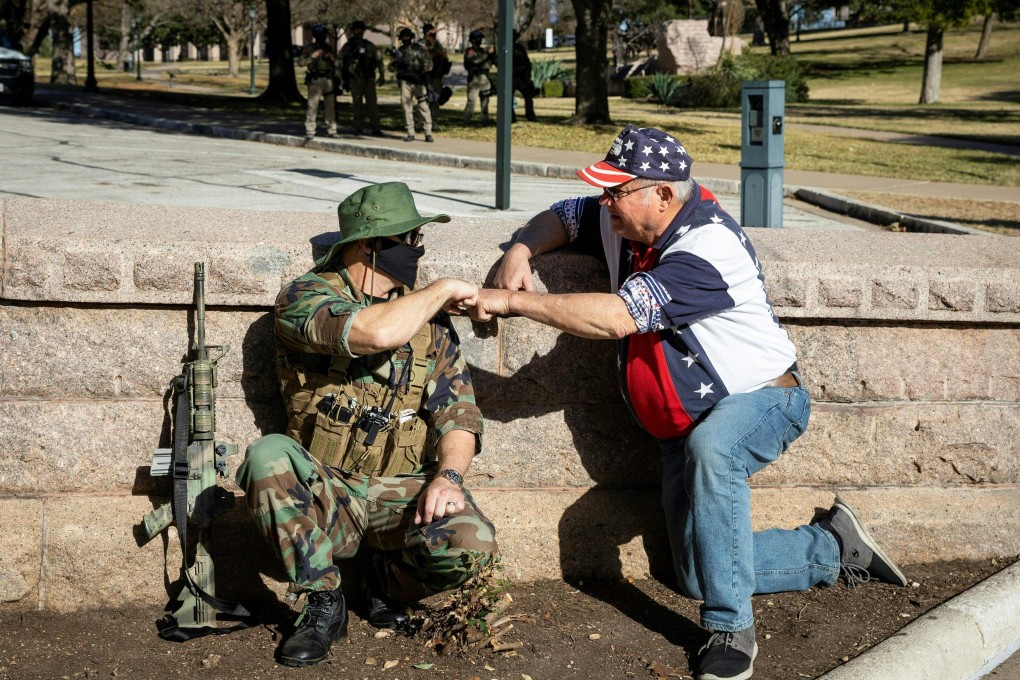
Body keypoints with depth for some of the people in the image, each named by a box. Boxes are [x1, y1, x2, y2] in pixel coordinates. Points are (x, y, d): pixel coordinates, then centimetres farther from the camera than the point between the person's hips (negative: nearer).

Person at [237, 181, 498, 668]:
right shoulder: (305, 298, -8)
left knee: (472, 545, -27)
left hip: (399, 491, 3)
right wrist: (443, 289, -13)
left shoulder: (428, 317, 7)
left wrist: (448, 475, -18)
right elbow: (376, 333, -29)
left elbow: (457, 412, 2)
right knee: (267, 455, -34)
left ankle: (387, 583, 10)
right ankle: (323, 604, -14)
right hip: (323, 490, -2)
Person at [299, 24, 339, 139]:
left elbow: (334, 62, 27)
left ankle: (331, 130, 11)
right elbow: (300, 62, -7)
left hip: (328, 79, 5)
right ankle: (310, 131, -7)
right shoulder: (309, 48, 1)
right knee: (313, 106, -9)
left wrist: (333, 58, 5)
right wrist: (312, 56, -17)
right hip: (315, 80, -5)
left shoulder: (328, 47, 16)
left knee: (330, 106, 5)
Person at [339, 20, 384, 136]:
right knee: (357, 104, 2)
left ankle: (375, 128, -5)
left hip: (368, 79, 1)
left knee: (372, 104, -5)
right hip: (355, 79, -1)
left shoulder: (369, 46, 11)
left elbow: (378, 60, 11)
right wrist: (343, 80, 2)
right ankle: (358, 128, 8)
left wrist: (382, 75, 3)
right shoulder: (347, 47, 6)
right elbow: (341, 63, 6)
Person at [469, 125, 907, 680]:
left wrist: (514, 302, -33)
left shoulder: (707, 247, -29)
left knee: (710, 445, -44)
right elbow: (560, 217, 16)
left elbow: (617, 317, -37)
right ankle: (833, 549, 23)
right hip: (684, 427, 8)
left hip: (761, 399, -8)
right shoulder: (623, 221, -2)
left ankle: (731, 629, -35)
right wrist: (521, 252, -8)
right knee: (698, 575, 4)